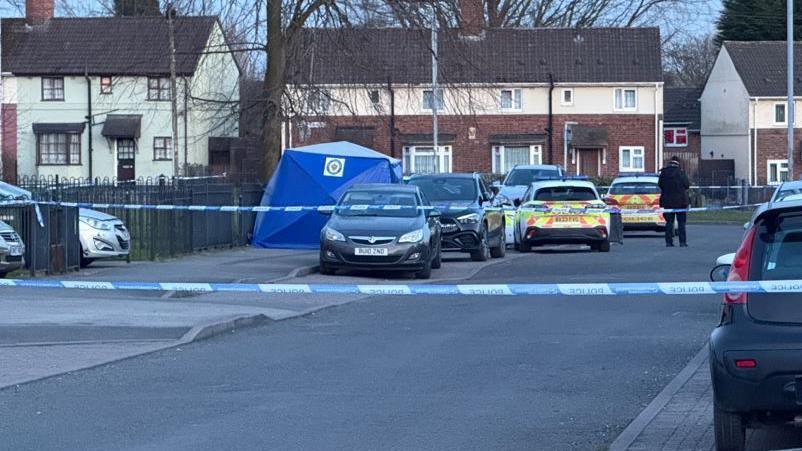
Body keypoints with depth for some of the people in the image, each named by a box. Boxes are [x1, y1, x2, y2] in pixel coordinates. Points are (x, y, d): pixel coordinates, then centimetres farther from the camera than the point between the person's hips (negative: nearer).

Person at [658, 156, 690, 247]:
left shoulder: (663, 173, 0)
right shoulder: (680, 172, -9)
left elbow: (660, 185, 6)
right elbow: (687, 185, -7)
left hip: (667, 201, 2)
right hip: (680, 201, -2)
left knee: (669, 222, 8)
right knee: (681, 222, 4)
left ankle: (669, 241, 4)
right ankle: (682, 242, 0)